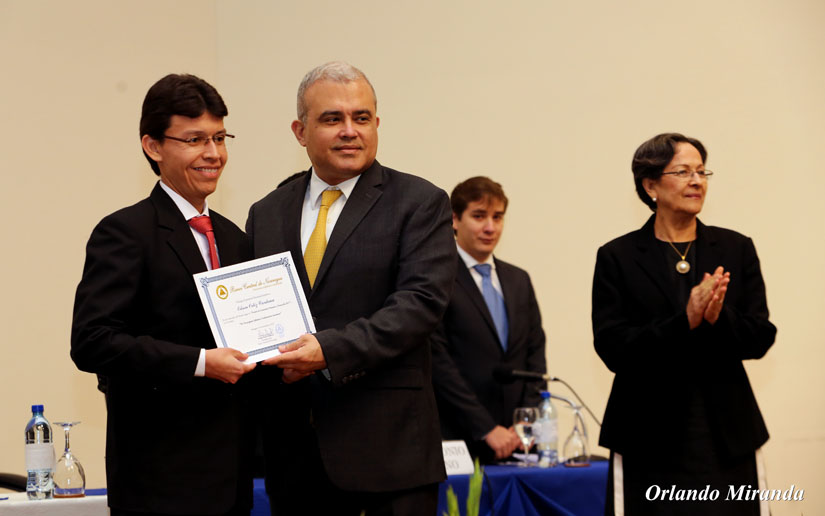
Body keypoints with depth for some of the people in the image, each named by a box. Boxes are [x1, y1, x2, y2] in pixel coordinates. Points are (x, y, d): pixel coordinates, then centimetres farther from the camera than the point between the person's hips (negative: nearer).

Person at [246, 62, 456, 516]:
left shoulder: (420, 203, 0)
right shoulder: (266, 215, 14)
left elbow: (421, 300, -12)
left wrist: (331, 350, -21)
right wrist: (262, 361, -7)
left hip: (387, 445, -4)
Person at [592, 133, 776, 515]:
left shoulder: (736, 249, 9)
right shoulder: (618, 257, 2)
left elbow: (761, 338, 5)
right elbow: (612, 349, -7)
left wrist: (721, 318, -16)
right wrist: (684, 322, -19)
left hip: (725, 438, 2)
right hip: (652, 440, -2)